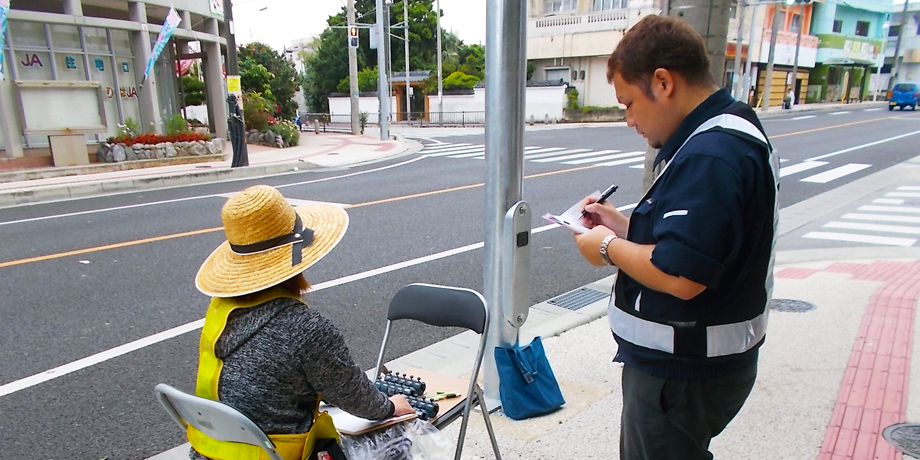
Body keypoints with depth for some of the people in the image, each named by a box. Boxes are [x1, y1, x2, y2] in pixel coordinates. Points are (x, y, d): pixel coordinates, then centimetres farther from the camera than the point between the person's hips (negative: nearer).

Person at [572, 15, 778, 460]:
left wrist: (609, 247, -17)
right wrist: (624, 226, 4)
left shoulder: (712, 157, -27)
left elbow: (681, 276, -33)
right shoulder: (724, 135, 8)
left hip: (684, 374, -10)